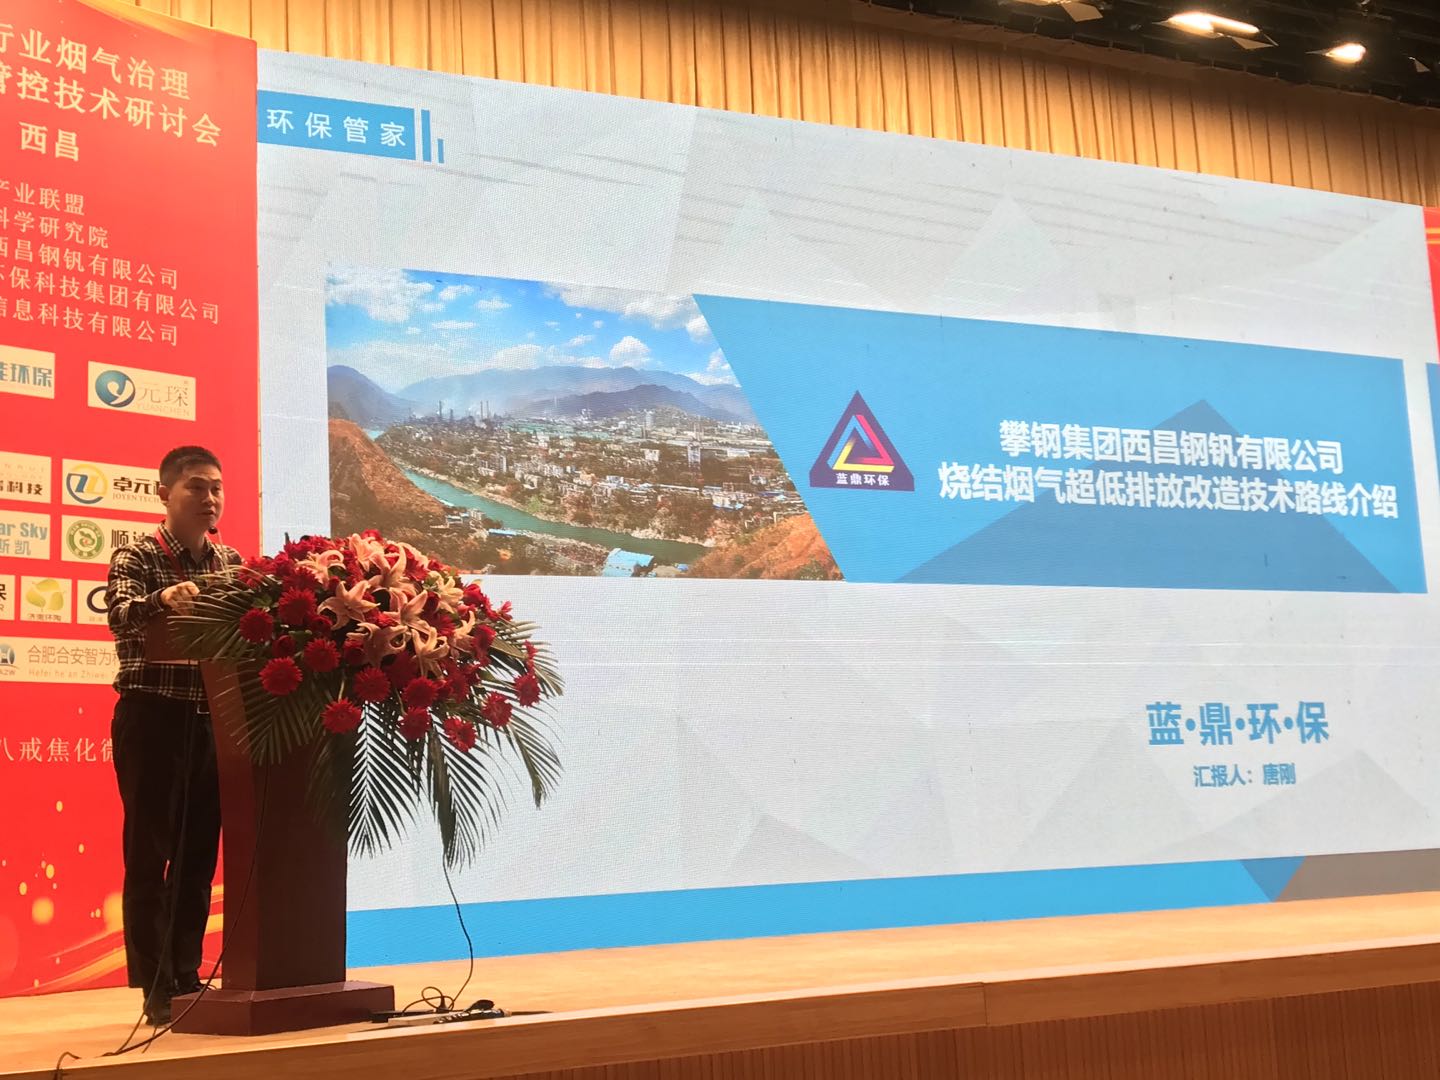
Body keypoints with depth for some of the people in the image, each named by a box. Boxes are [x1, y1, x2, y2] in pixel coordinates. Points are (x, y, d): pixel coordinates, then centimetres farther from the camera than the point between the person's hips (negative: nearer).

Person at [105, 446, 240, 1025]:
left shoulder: (231, 562, 11)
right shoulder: (137, 557, -4)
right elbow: (120, 613, -24)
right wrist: (161, 599, -45)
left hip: (213, 719, 5)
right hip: (153, 718, -5)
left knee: (200, 851, 10)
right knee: (149, 851, 0)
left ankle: (187, 976, 20)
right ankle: (157, 987, 6)